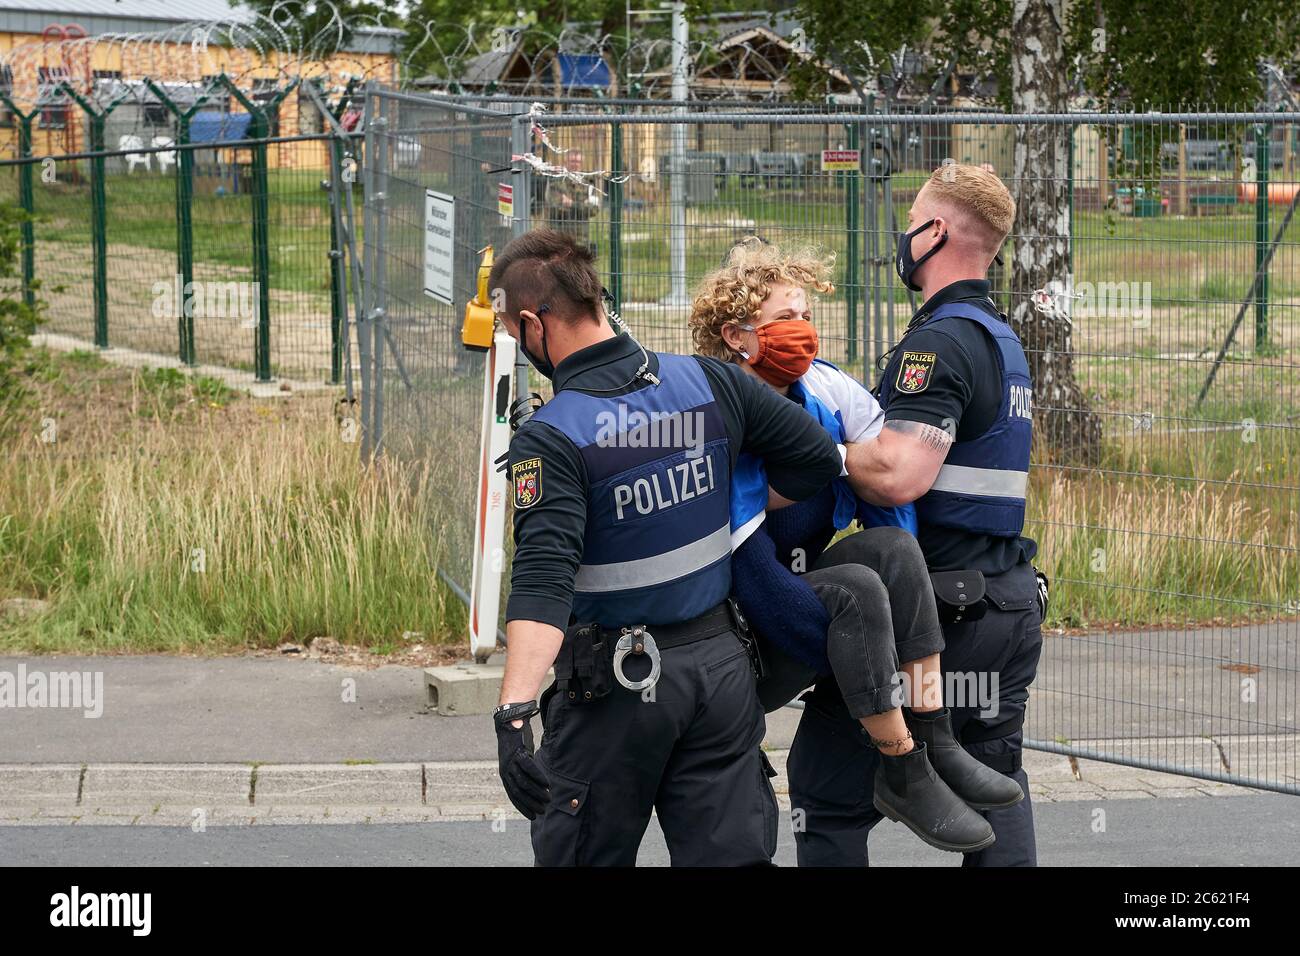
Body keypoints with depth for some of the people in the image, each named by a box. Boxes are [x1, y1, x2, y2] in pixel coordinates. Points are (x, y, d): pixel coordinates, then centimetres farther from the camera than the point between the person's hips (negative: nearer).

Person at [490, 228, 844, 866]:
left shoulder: (550, 437, -18)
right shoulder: (708, 382, -3)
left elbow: (543, 580, -30)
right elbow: (820, 459, 2)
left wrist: (515, 710, -37)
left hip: (614, 681, -5)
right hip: (722, 665, 5)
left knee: (584, 857, 11)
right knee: (732, 855, 8)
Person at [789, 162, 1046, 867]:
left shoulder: (940, 341, -16)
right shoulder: (1004, 340, 16)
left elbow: (897, 476, -27)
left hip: (933, 614, -10)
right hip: (1012, 600, 10)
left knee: (827, 786, -1)